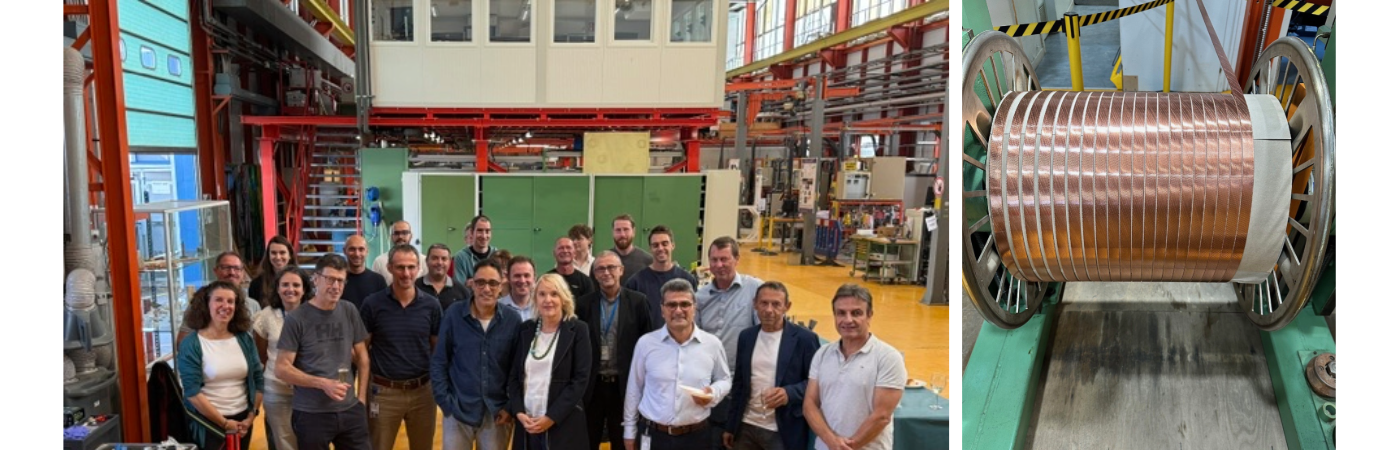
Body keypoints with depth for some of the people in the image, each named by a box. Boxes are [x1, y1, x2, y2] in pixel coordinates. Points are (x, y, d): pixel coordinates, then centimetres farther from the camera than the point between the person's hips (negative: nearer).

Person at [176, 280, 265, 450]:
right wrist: (224, 423, -14)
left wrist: (251, 417, -1)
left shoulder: (245, 340, 3)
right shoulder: (191, 345, -10)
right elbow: (192, 392, -14)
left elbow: (258, 380, 6)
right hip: (208, 423, -4)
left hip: (242, 421, 4)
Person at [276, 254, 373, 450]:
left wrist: (361, 397, 5)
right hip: (311, 413, -3)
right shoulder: (296, 319, -8)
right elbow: (282, 369, -8)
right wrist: (322, 383, -18)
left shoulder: (350, 311, 3)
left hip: (350, 410, 3)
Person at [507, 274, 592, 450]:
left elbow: (580, 380, -9)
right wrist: (518, 412, -5)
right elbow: (514, 376, 9)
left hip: (563, 423, -3)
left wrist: (551, 417, -13)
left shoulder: (577, 330, -4)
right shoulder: (525, 330, 8)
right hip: (527, 422, 3)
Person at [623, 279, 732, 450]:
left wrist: (713, 394, -11)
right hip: (653, 435, 0)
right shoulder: (645, 343, -3)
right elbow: (634, 389, 5)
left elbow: (724, 380, 10)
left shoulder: (712, 344, -2)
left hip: (697, 436, 1)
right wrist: (629, 430, 8)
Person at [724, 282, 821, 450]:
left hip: (783, 432, -4)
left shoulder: (804, 338, -7)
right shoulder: (746, 336, 7)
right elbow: (739, 382, 12)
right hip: (746, 427, 4)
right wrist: (731, 426, 13)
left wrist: (789, 393, -23)